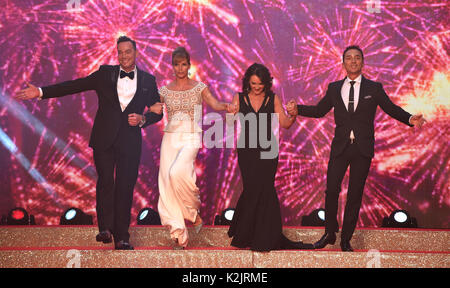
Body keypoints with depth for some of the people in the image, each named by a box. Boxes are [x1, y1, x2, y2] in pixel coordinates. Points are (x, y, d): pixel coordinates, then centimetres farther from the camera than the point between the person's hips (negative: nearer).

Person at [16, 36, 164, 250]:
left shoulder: (148, 80, 8)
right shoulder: (105, 74, 6)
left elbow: (157, 112, 13)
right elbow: (74, 86, 2)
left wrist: (142, 119, -8)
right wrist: (41, 92, -5)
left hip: (130, 142, 0)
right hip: (104, 139, 0)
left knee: (125, 188, -1)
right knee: (105, 183, -3)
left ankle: (121, 238, 5)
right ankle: (105, 228, 11)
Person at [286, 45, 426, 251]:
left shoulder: (374, 88, 5)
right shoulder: (334, 88, 10)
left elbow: (392, 109, 6)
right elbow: (319, 110, 14)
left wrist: (410, 119, -12)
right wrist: (298, 110, -1)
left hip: (363, 149, -1)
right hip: (340, 147, 1)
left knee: (355, 194, 3)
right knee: (331, 190, -4)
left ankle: (346, 239, 13)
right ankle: (329, 234, 13)